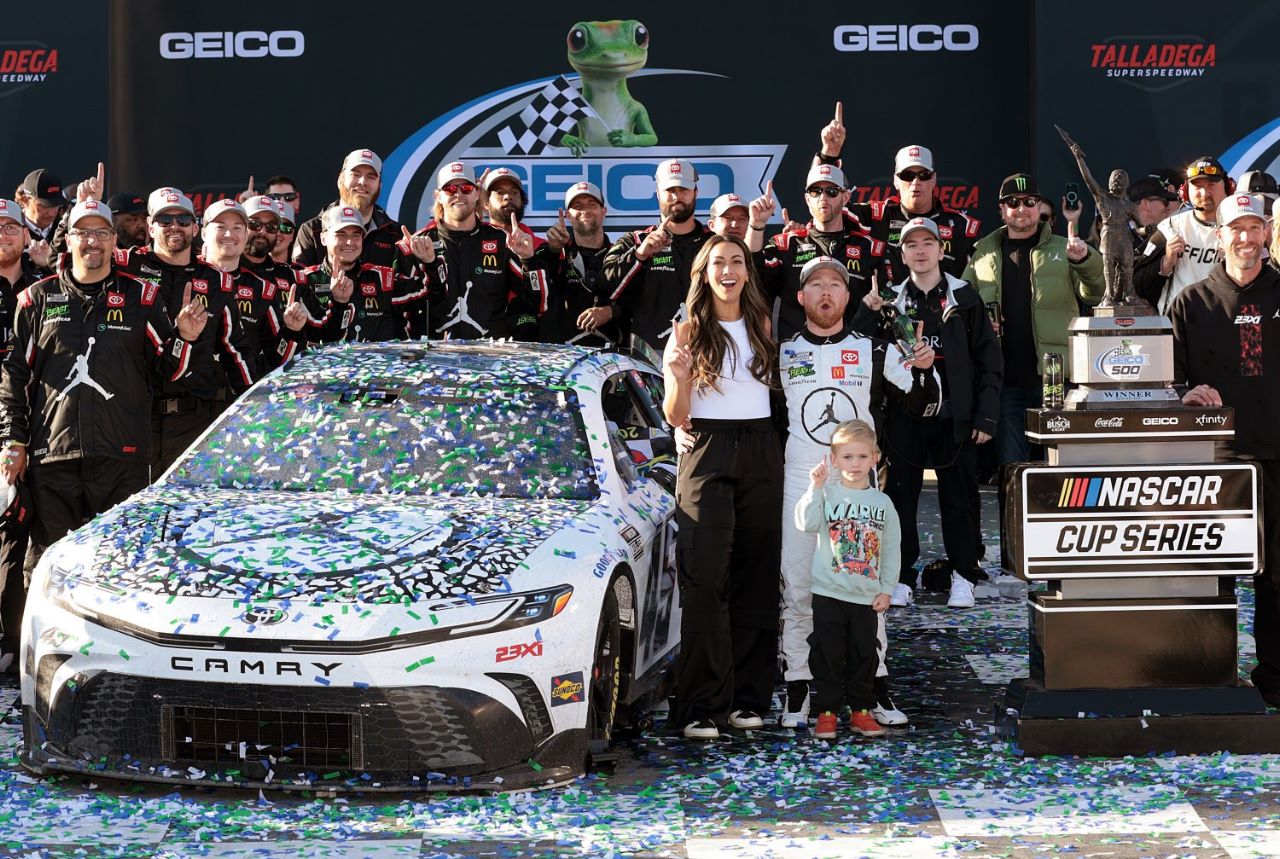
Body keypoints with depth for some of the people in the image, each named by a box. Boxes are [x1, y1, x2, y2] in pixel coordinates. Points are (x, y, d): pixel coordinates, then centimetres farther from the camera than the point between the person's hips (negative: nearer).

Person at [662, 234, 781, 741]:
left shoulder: (763, 326, 12)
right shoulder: (688, 332, 3)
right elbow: (676, 417, -1)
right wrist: (679, 376, -18)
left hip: (761, 453, 4)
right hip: (708, 455, -3)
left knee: (756, 576, 3)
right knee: (705, 578, -11)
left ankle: (747, 697, 9)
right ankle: (702, 707, -11)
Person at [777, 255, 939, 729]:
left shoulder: (874, 351, 8)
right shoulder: (782, 352, 8)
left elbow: (923, 406, 7)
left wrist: (924, 371, -11)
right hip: (798, 481, 0)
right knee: (796, 588, 0)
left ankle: (877, 689, 7)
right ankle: (798, 691, 6)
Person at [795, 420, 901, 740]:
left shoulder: (882, 502, 6)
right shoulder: (827, 493, -3)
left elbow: (891, 548, 9)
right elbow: (806, 523, -20)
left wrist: (886, 589, 5)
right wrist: (815, 488, -26)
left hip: (867, 596, 3)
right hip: (829, 592, -3)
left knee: (864, 654, 9)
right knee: (828, 654, 1)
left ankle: (861, 711, 20)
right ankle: (826, 712, 9)